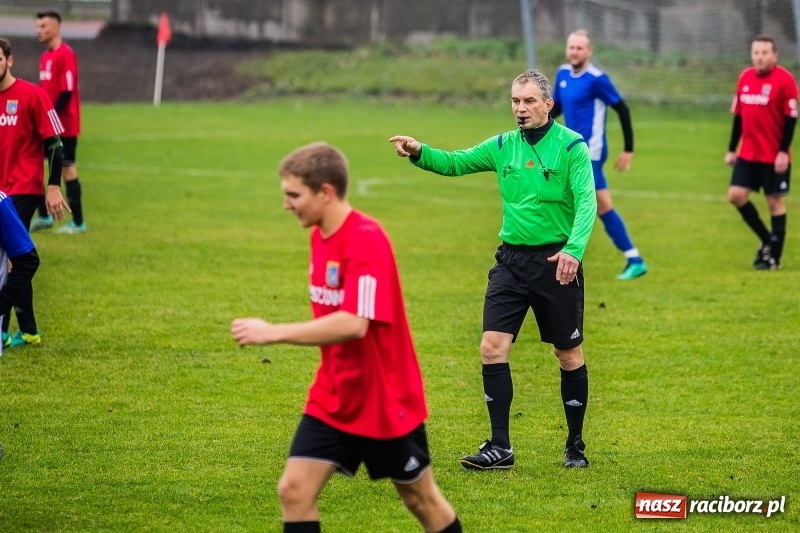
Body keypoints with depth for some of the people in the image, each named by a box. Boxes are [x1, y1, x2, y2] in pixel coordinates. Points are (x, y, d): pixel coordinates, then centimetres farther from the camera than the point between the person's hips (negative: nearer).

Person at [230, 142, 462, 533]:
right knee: (294, 490, -6)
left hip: (385, 401, -7)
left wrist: (273, 333, -32)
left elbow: (354, 324, -33)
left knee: (420, 499, 10)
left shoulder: (366, 240, -23)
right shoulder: (319, 236, 4)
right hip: (332, 400, 7)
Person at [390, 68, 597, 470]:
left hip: (555, 260, -4)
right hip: (511, 259, 4)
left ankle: (575, 445, 20)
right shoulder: (504, 146, 7)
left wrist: (573, 249, -33)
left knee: (568, 354, 5)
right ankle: (500, 447, -2)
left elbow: (586, 201, -18)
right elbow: (455, 162, 9)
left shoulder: (571, 146, -8)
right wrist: (419, 152, -12)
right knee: (492, 346, -7)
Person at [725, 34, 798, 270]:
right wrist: (732, 149, 13)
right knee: (736, 194, -3)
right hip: (748, 153, 6)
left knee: (775, 201, 1)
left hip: (774, 156, -6)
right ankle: (767, 240, 16)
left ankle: (774, 257, 9)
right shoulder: (745, 78, 7)